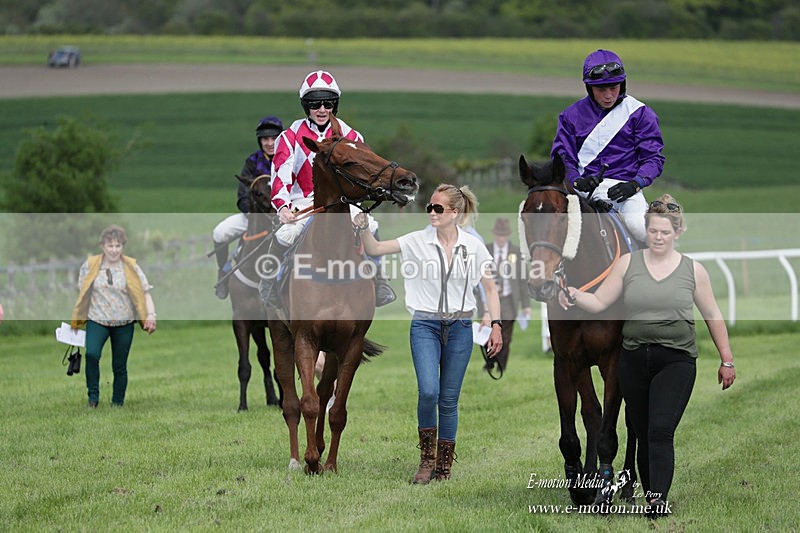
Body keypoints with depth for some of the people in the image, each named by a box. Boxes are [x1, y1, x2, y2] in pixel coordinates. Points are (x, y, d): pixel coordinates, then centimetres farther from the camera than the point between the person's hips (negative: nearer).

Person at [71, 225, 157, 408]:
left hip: (124, 324, 1)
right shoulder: (90, 265, 0)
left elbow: (145, 292, -1)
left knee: (120, 366, 6)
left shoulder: (131, 267, 0)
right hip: (97, 320, -1)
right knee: (92, 354, -26)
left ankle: (117, 404, 18)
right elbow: (82, 293, 9)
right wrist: (76, 319, 10)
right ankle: (93, 395, -13)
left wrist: (151, 314, -16)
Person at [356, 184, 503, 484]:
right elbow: (374, 249, -4)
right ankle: (427, 459, 0)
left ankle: (444, 465, 16)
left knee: (449, 400, 4)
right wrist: (363, 229, -22)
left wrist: (496, 325, 2)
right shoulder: (418, 241, -1)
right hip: (425, 326, -1)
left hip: (459, 327, 1)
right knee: (428, 391, -18)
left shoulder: (473, 246, 1)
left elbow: (489, 288, 8)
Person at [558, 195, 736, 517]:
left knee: (661, 431, -17)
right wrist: (575, 296, -17)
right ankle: (650, 497, 17)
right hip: (634, 359, 3)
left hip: (676, 361, -3)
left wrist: (727, 361, 11)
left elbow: (713, 317, 10)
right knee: (643, 434, 8)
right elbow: (599, 302, 4)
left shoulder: (693, 270, 3)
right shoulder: (627, 264, 5)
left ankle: (658, 501, -24)